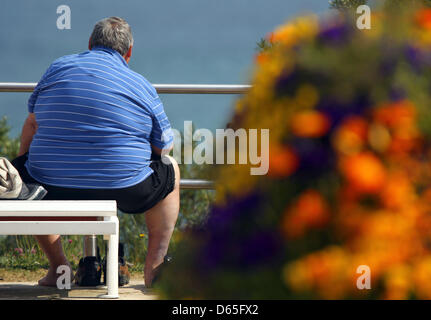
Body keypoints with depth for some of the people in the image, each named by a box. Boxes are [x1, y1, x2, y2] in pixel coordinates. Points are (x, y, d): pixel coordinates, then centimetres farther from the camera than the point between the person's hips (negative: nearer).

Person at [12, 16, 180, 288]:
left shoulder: (58, 68, 9)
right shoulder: (142, 87, 4)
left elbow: (32, 124, 16)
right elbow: (165, 146, 12)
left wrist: (22, 168, 32)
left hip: (55, 192, 2)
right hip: (123, 191, -1)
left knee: (19, 167, 35)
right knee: (170, 169, 28)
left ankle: (58, 266, 28)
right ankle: (154, 267, 22)